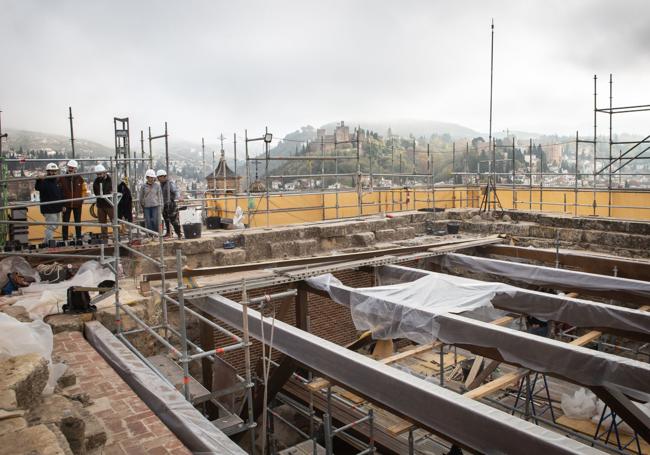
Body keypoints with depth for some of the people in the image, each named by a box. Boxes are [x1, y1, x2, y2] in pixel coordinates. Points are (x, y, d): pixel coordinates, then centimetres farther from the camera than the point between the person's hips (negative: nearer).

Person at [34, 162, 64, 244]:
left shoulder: (57, 182, 12)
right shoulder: (44, 182, -13)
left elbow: (61, 194, 20)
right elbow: (37, 188, -34)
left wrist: (62, 205, 18)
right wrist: (39, 180, -54)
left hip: (57, 208, 9)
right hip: (49, 209, -9)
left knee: (54, 225, 18)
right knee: (51, 226, -7)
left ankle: (46, 241, 31)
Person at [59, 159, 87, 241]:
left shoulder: (80, 178, 0)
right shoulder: (62, 179, -5)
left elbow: (84, 190, 10)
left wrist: (81, 199, 2)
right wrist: (62, 204, -8)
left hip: (77, 204, 1)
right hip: (66, 204, -1)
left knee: (78, 222, 11)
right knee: (65, 222, 1)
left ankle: (79, 238, 21)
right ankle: (65, 239, 7)